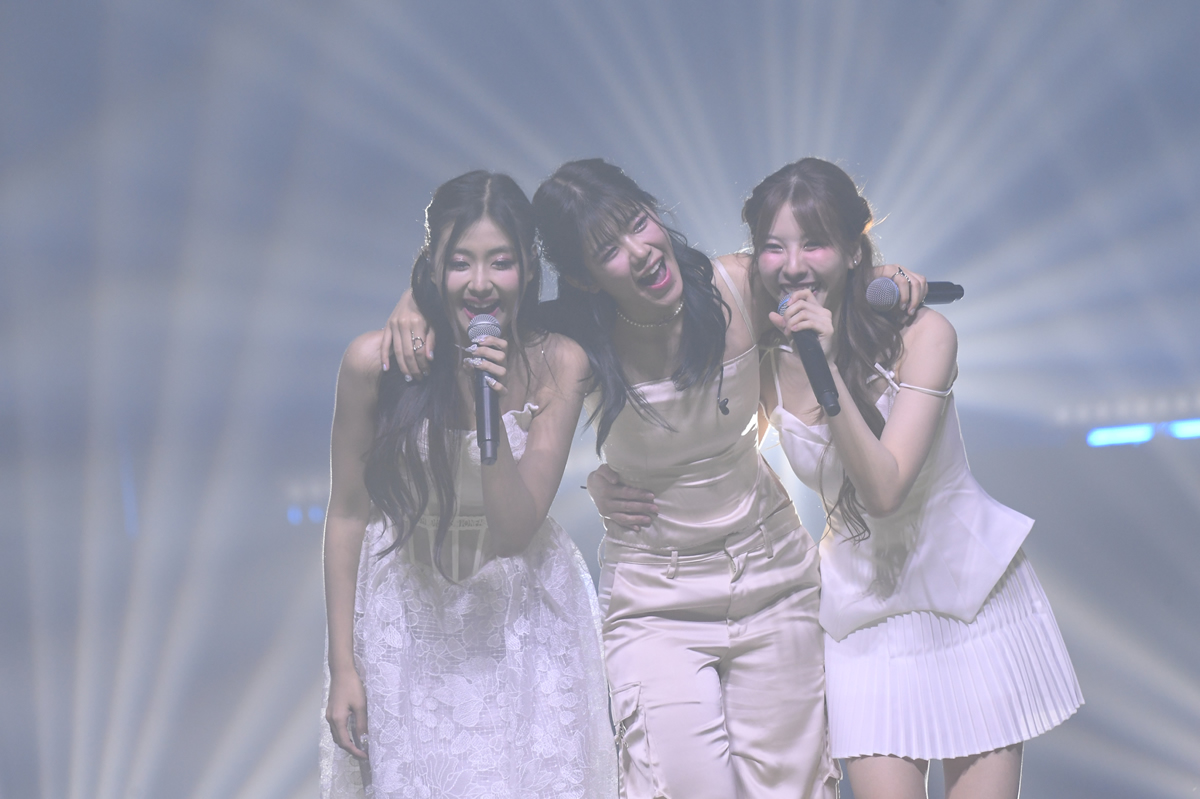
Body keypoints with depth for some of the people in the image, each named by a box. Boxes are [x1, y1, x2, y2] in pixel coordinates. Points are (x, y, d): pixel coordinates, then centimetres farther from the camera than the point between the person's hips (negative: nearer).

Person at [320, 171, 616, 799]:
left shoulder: (558, 364, -15)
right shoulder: (376, 360, -18)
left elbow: (516, 530, -16)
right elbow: (347, 512, -7)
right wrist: (342, 665, -6)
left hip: (522, 614, 1)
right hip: (407, 611, 0)